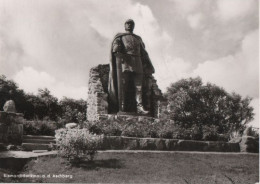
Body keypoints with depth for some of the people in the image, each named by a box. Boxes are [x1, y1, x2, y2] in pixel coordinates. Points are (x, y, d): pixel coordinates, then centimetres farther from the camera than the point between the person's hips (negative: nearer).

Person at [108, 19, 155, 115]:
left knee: (139, 86, -9)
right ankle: (123, 107, -7)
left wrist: (148, 66, 15)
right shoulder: (120, 36, 18)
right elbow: (116, 47, 0)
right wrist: (118, 53, -22)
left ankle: (140, 107, -16)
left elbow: (143, 53, 25)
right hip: (125, 61, -3)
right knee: (124, 86, -8)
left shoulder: (138, 38, 30)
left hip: (138, 63, 4)